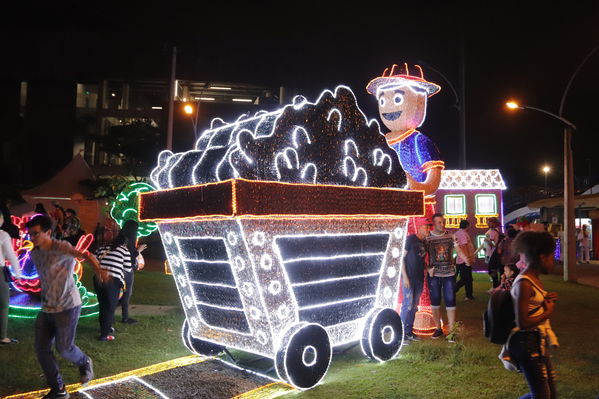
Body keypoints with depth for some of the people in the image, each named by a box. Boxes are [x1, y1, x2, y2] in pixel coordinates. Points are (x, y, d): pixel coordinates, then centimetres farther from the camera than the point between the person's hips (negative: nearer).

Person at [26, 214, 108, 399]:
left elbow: (86, 255, -30)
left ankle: (85, 363, 32)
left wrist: (98, 269, -50)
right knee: (41, 348, 4)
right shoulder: (34, 253, 6)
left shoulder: (61, 248, -17)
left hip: (67, 306, -7)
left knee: (64, 347, -2)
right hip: (46, 308, 7)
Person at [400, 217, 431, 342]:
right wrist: (405, 276, -16)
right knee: (408, 305, -8)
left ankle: (409, 332, 20)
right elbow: (401, 257, -11)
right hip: (409, 278, -7)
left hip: (419, 278, 7)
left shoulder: (425, 242, 12)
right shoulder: (410, 239, -9)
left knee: (414, 306, 11)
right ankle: (401, 333, 1)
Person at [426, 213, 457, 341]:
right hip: (434, 274, 0)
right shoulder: (427, 237, -2)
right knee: (435, 301, 8)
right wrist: (428, 269, -9)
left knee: (450, 302, -2)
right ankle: (438, 329, 22)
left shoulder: (450, 235, 2)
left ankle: (451, 331, 5)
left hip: (449, 273, 1)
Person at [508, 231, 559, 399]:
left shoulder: (535, 279, 8)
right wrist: (548, 312, -12)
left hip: (540, 343, 10)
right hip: (529, 344, -10)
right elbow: (522, 323, -25)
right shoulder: (524, 284, -21)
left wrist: (548, 301, 2)